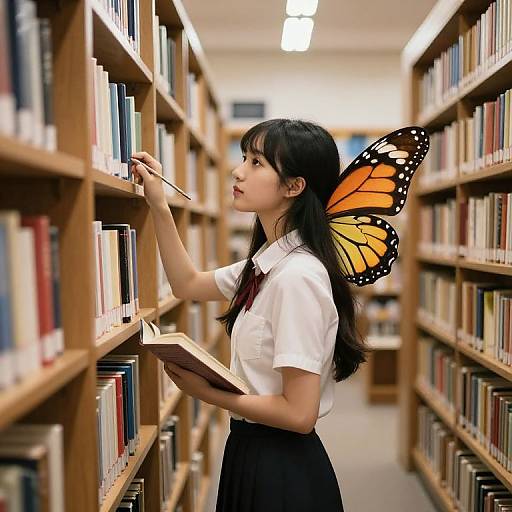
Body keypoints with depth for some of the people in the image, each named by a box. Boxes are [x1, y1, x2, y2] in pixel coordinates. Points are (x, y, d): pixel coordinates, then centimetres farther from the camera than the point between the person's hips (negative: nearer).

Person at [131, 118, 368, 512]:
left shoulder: (298, 276, -26)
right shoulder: (267, 263, 1)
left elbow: (299, 413, -25)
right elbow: (188, 284, 16)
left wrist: (208, 393, -14)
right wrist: (159, 207, 7)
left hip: (282, 467, -8)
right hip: (251, 450, 8)